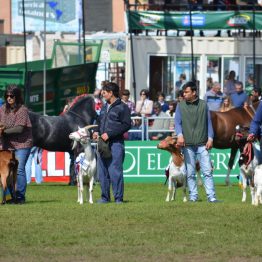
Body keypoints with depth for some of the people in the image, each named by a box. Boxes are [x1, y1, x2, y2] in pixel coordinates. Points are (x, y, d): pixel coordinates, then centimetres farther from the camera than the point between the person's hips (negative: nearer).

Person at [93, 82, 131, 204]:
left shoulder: (122, 107, -3)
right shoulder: (104, 107, 20)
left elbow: (126, 125, -10)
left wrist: (109, 134, -14)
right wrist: (96, 132, 9)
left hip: (116, 143, -7)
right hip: (102, 143, 7)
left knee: (115, 171, -9)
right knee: (102, 171, 7)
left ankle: (118, 197, -5)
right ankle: (105, 197, 14)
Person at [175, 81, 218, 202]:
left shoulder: (203, 105, 6)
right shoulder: (180, 106, 6)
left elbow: (208, 122, 10)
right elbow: (177, 122, 0)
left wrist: (210, 138, 0)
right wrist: (180, 135, -18)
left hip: (202, 144, -1)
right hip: (188, 145, 1)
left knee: (207, 171, -6)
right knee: (190, 173, 4)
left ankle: (211, 196, -6)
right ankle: (193, 196, 11)